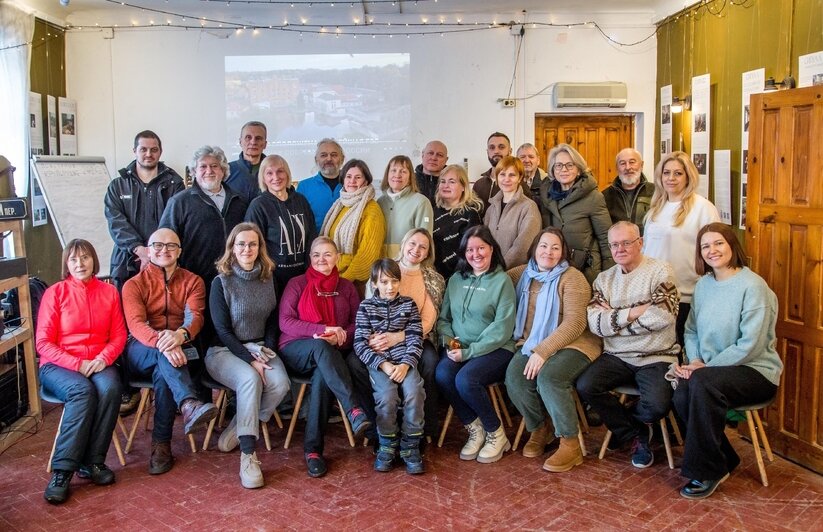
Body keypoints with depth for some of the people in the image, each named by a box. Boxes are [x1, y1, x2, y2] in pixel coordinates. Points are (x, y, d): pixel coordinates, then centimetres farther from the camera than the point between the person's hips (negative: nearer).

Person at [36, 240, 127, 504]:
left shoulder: (109, 292, 10)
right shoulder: (55, 293, 0)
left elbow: (119, 335, 8)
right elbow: (43, 343, -3)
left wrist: (103, 358, -12)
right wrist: (77, 364, -16)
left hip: (98, 364, 2)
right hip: (58, 365, -2)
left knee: (110, 388, -32)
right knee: (82, 391, -35)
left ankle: (92, 462, -22)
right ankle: (62, 471, -31)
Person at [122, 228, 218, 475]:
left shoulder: (193, 282, 11)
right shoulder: (134, 284, 7)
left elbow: (195, 316, -10)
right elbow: (136, 323, -14)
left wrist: (180, 335, -36)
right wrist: (160, 341, -37)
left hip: (180, 351, 1)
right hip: (140, 354, 0)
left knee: (162, 373, -34)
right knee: (164, 354, -36)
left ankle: (161, 445, -29)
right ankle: (189, 404, -57)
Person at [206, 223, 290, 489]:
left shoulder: (268, 280, 9)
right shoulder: (221, 283, -4)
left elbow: (273, 322, 12)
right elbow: (222, 330, -9)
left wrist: (267, 351, -6)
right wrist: (250, 359, -18)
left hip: (260, 348, 4)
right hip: (224, 350, -4)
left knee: (280, 383, -27)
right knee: (250, 379, -35)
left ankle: (237, 430, -6)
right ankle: (248, 455, -34)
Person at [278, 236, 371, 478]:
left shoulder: (346, 287, 17)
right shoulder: (297, 284, 9)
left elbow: (357, 324, 9)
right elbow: (285, 322, -3)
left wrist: (339, 336, -13)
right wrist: (322, 329, -15)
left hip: (333, 355, 1)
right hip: (296, 351, -1)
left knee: (322, 376, -35)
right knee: (320, 345, -37)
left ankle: (313, 449, -32)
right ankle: (353, 410, -50)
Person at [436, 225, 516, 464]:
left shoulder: (502, 281, -3)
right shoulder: (456, 279, 12)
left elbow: (502, 328, -11)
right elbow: (443, 317, 15)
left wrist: (469, 352, -16)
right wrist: (449, 340, -5)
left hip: (494, 349, -4)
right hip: (459, 349, 4)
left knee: (465, 379, -31)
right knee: (442, 374, -27)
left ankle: (496, 433, -5)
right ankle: (475, 429, -6)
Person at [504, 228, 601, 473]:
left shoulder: (572, 278, -5)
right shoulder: (522, 274, 10)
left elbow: (574, 323, -14)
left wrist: (543, 351, -23)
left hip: (571, 344, -4)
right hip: (530, 344, 4)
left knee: (548, 377, -32)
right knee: (514, 377, -23)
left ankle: (570, 444, -16)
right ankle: (539, 428, 3)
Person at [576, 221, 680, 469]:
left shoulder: (660, 271, -2)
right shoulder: (604, 279, 11)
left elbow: (663, 316, -17)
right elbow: (595, 323, -3)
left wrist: (614, 318, -11)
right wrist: (635, 312, -13)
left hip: (656, 358, -4)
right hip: (616, 357, 4)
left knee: (657, 404, -28)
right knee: (585, 386, -22)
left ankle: (624, 424, 11)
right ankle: (636, 433, 3)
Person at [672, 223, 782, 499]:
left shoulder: (752, 286, -13)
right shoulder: (703, 284, 9)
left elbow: (750, 345, -18)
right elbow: (691, 330, 12)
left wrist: (705, 367, -17)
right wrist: (695, 361, -8)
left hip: (755, 371, -6)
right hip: (712, 370, 6)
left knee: (702, 383, -34)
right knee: (682, 396, -26)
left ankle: (708, 470, -17)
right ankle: (724, 461, -2)